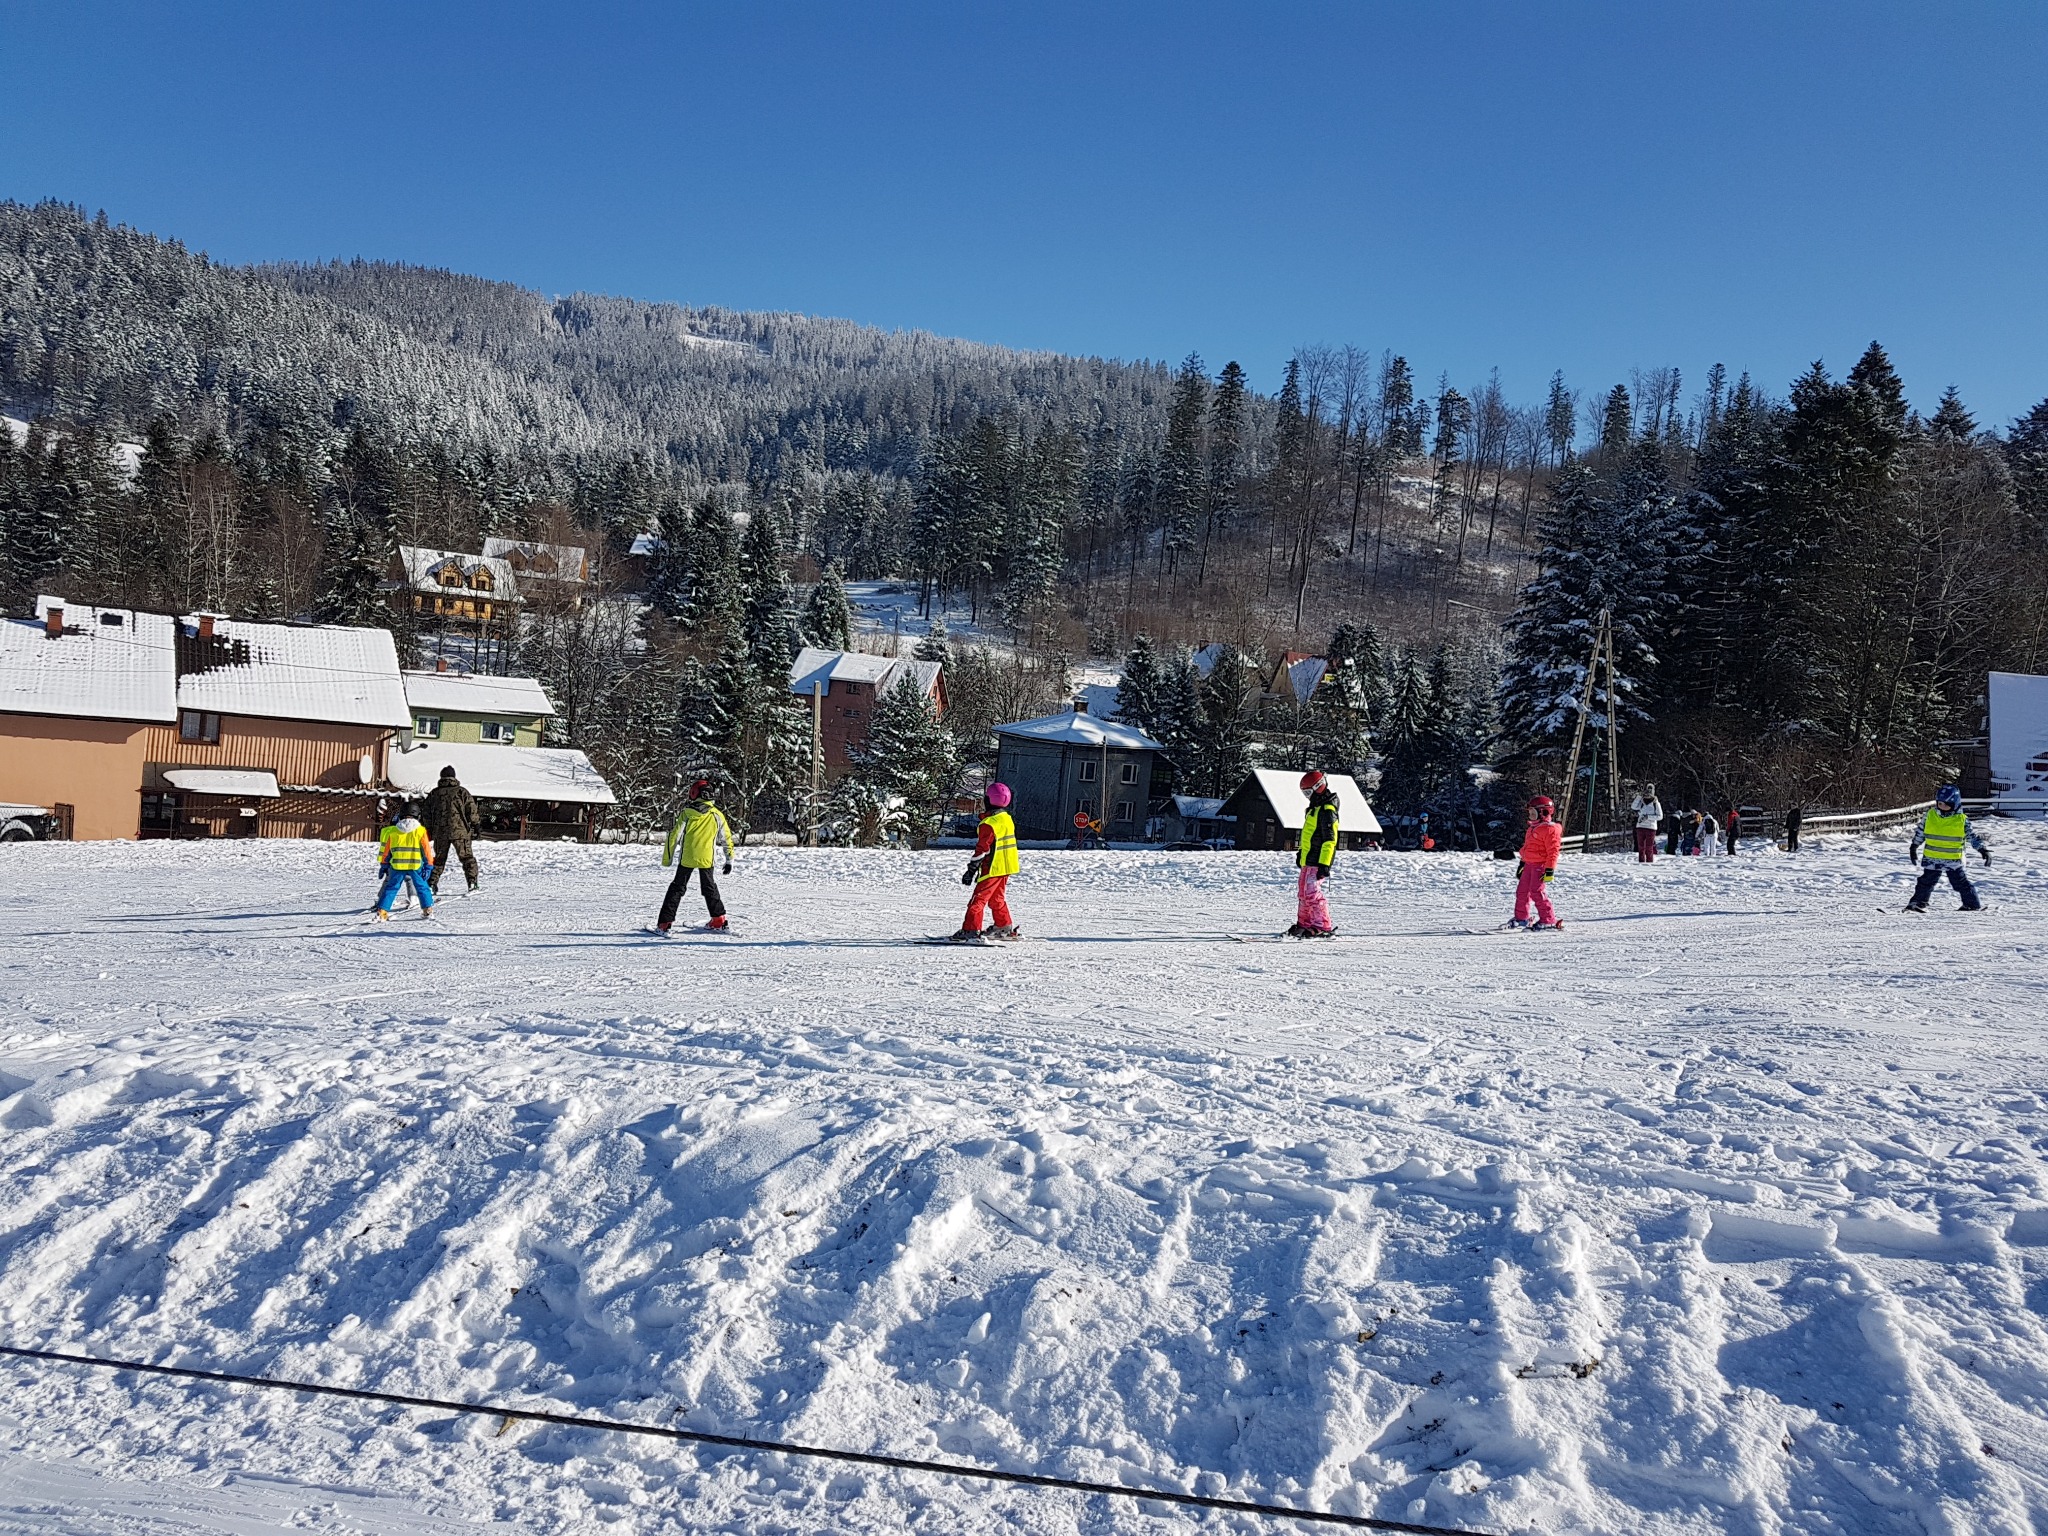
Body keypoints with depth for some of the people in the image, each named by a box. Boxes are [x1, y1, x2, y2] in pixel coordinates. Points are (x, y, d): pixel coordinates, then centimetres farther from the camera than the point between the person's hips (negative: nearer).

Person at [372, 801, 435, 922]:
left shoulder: (392, 831, 5)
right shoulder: (421, 831, -1)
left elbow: (385, 850, 11)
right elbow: (427, 849, 1)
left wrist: (383, 865, 20)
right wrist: (428, 865, 7)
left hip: (397, 866, 1)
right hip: (416, 865, -1)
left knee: (391, 888, 9)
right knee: (422, 887, 14)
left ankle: (381, 912, 4)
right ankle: (428, 910, 14)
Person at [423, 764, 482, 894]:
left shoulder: (434, 794, 9)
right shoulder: (461, 792, -2)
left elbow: (426, 815, 12)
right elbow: (472, 811, -4)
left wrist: (428, 831, 20)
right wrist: (477, 824, 6)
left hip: (440, 833, 3)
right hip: (459, 831, -3)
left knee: (439, 858, 15)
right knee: (467, 857, 3)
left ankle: (431, 883, 10)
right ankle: (472, 882, -6)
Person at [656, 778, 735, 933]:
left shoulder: (687, 813, -6)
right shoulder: (717, 814, 0)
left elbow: (674, 836, -5)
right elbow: (727, 838, 6)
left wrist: (667, 858, 3)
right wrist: (729, 860, 16)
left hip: (687, 858, -2)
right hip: (707, 859, 2)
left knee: (677, 888, 8)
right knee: (709, 888, 20)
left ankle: (664, 924, 3)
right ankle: (719, 921, 19)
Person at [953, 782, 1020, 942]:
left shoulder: (988, 823, -19)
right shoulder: (1007, 819, 9)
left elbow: (982, 849, -19)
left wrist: (971, 870, -14)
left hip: (992, 868, -9)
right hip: (1007, 867, 9)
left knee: (978, 899, -6)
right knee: (997, 898, 22)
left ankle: (970, 932, -11)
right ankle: (1004, 927, 30)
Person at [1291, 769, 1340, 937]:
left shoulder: (1327, 810, -17)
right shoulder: (1316, 807, 15)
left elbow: (1329, 840, -22)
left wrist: (1324, 864, -26)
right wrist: (1301, 851, 31)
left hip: (1317, 861, -10)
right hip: (1309, 859, 10)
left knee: (1312, 893, -14)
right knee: (1303, 892, 14)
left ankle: (1324, 928, -10)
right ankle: (1305, 924, 23)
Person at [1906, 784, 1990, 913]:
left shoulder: (1962, 820, -7)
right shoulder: (1929, 816, -1)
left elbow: (1973, 835, 1)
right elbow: (1920, 832, 12)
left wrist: (1983, 849, -7)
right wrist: (1914, 847, 18)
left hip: (1953, 860, -2)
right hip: (1932, 859, 2)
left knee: (1961, 883, 5)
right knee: (1926, 882, 7)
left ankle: (1973, 904, 16)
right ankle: (1918, 902, 16)